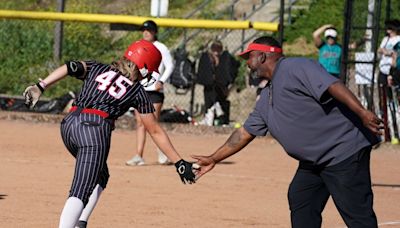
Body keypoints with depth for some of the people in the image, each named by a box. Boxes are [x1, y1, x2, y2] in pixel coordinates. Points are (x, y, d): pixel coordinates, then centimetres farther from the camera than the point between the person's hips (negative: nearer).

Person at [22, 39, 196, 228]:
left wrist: (40, 87, -3)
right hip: (95, 129, -6)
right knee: (81, 191, -12)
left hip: (69, 124, 6)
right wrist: (179, 163, 18)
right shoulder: (137, 91, 14)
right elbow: (155, 131, 14)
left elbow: (69, 68, 5)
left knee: (100, 176, 26)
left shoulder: (97, 69, 24)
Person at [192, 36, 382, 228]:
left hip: (345, 149, -10)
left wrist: (363, 113, -35)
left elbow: (333, 86, -23)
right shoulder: (266, 98, 19)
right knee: (300, 202, 12)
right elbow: (245, 133, 26)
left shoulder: (295, 68, -11)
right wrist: (213, 159, 28)